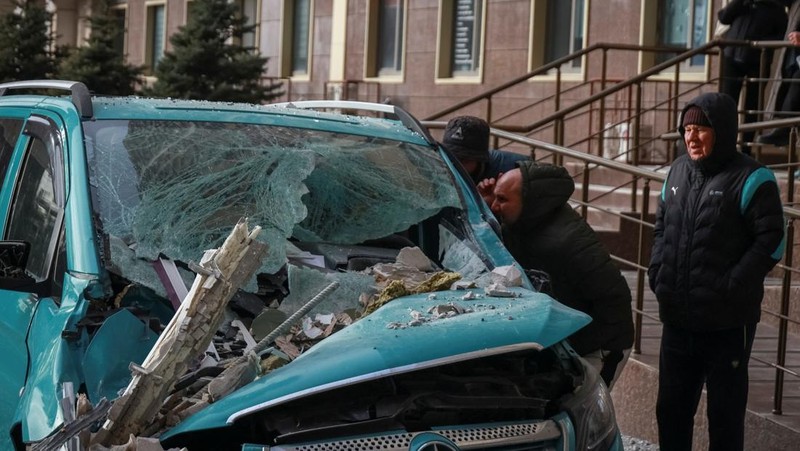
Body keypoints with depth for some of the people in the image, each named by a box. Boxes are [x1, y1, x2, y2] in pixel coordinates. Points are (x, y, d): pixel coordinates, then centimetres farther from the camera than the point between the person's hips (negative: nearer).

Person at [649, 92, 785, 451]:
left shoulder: (750, 179, -11)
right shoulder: (678, 171, 10)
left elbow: (771, 241, -14)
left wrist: (732, 287, -18)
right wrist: (657, 271, 6)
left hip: (728, 323, -6)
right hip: (677, 318, 7)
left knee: (725, 411, 4)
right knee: (671, 407, 16)